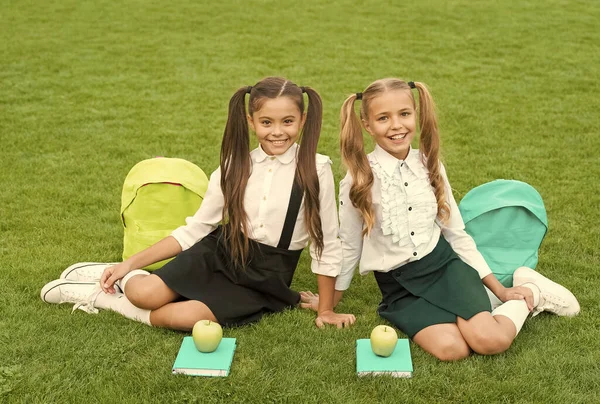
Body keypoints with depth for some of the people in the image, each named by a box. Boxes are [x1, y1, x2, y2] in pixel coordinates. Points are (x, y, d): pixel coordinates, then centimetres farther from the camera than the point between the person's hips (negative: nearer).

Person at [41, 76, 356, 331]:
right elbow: (194, 229, 2)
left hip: (265, 278, -2)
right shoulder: (234, 168, -1)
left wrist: (326, 309, -1)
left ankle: (104, 299, -3)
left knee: (189, 317, -27)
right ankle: (123, 277, 11)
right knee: (143, 293, -24)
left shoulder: (315, 169, -13)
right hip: (217, 254, 3)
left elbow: (326, 243, -6)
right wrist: (131, 262, -2)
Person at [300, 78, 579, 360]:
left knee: (490, 340, -23)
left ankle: (528, 293, 8)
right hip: (400, 287, -1)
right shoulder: (359, 179, -9)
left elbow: (456, 232, 8)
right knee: (450, 348, -28)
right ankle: (477, 306, 4)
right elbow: (349, 245, 4)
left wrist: (498, 289, 8)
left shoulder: (430, 166, 0)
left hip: (444, 265, 2)